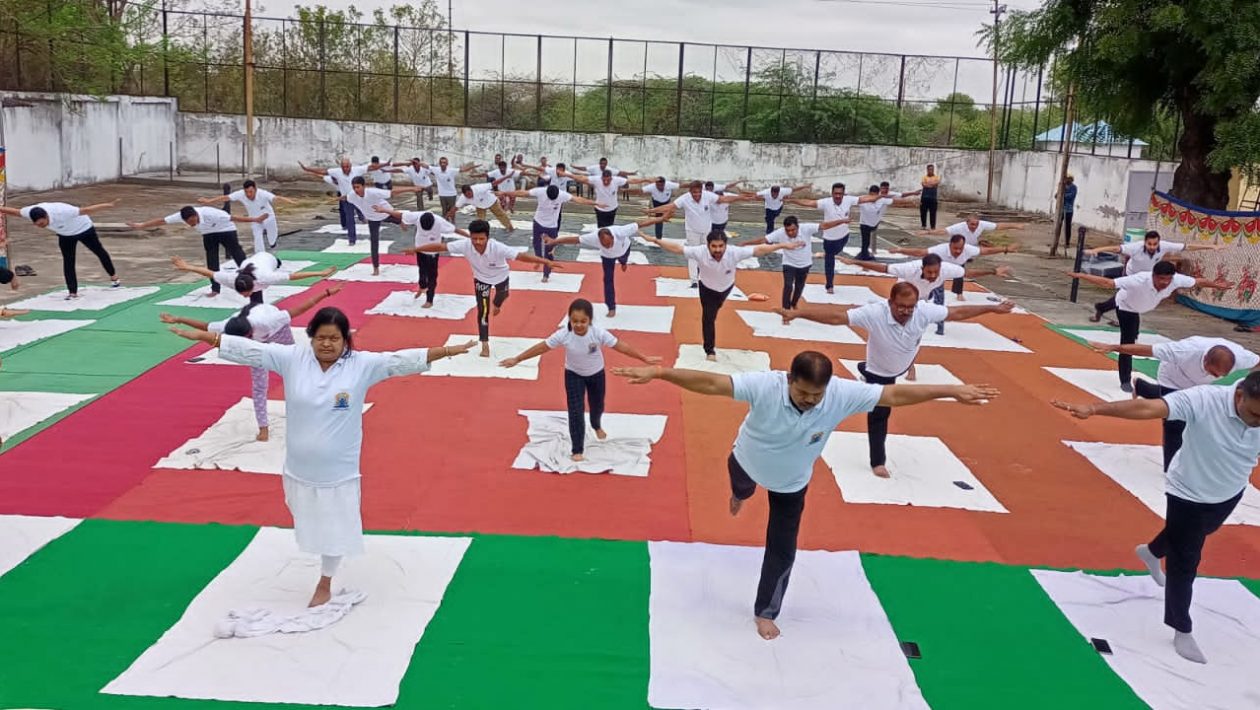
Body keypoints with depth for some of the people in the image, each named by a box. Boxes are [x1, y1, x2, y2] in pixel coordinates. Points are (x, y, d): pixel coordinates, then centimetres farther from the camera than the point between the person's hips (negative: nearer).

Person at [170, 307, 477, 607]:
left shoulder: (362, 364, -10)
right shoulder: (292, 358, -7)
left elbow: (402, 360, -14)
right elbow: (250, 349, -6)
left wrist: (448, 350, -21)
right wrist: (202, 335, -7)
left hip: (338, 469, -2)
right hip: (299, 467, 2)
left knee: (335, 527, 11)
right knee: (308, 523, 17)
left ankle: (324, 584, 35)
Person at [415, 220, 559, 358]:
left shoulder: (498, 247, -45)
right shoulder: (465, 245, -39)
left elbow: (520, 256, -48)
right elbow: (440, 247, -32)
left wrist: (546, 262, -55)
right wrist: (416, 249, -30)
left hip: (501, 276, 0)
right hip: (481, 278, 0)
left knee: (502, 296, 30)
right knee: (483, 310, -6)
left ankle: (496, 304, 69)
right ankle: (485, 344, 9)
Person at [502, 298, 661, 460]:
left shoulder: (598, 333, -32)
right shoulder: (563, 334, -31)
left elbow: (621, 345, -26)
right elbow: (542, 347, -22)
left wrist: (644, 358, -25)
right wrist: (517, 359, -19)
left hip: (596, 374, 1)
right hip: (573, 375, -1)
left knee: (597, 405, 23)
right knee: (575, 411, -10)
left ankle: (597, 426, 60)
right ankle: (578, 450, 3)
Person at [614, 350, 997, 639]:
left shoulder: (843, 394, -35)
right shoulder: (765, 385, -42)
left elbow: (894, 394, -28)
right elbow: (710, 383, -46)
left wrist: (952, 390, -26)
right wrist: (658, 372, -53)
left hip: (792, 483, 1)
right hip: (748, 463, -1)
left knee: (782, 551, 10)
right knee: (743, 488, 36)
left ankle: (765, 612, 34)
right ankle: (741, 494, 77)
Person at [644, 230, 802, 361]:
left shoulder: (735, 253, -39)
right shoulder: (700, 252, -41)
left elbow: (759, 250, -35)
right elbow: (677, 248, -36)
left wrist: (783, 246, -36)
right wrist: (657, 241, -42)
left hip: (726, 287, 2)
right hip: (707, 288, -2)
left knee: (714, 310, 29)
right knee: (708, 317, -6)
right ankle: (710, 350, 13)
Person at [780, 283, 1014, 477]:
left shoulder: (925, 311, -31)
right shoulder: (874, 313, -43)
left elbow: (957, 313, -16)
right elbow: (835, 316, -48)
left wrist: (992, 309, -11)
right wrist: (796, 313, -56)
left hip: (902, 367, 4)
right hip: (879, 374, -4)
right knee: (879, 415, 3)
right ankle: (878, 461, 23)